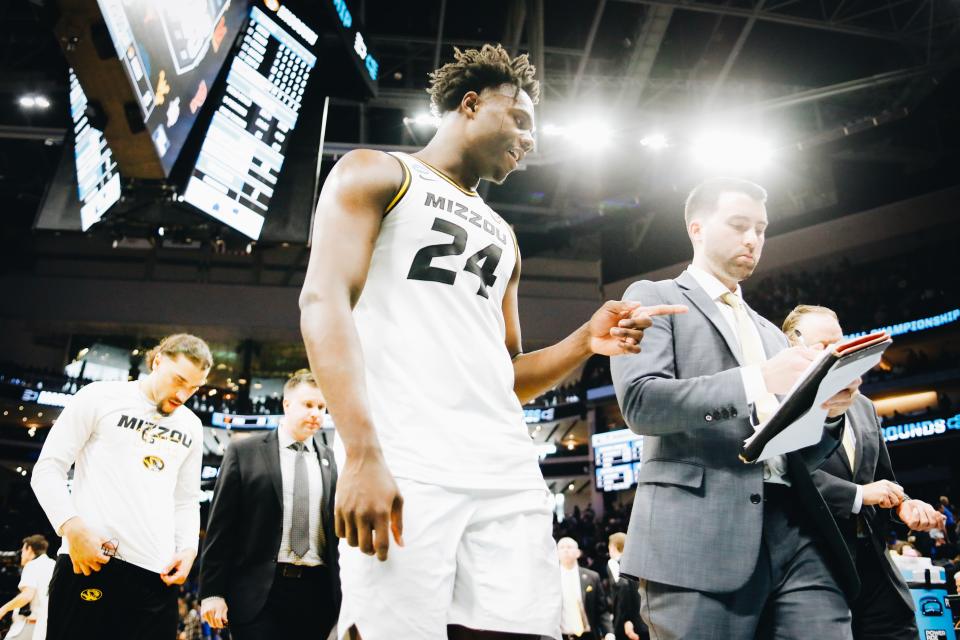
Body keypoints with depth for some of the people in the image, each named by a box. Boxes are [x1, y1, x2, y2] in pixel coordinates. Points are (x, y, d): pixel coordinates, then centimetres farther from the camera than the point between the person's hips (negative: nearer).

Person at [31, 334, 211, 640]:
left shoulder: (191, 427, 15)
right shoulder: (100, 397, 2)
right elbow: (47, 469, 0)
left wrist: (188, 549, 3)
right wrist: (73, 528, -14)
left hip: (157, 573, 4)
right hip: (88, 560, -4)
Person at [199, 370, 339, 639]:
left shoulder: (332, 461, 8)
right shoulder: (244, 452, 1)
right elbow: (220, 524, 0)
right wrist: (212, 592, -4)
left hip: (317, 592, 3)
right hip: (259, 591, -3)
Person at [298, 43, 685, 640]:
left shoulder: (502, 235, 28)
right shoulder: (376, 173, 10)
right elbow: (324, 300, -7)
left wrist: (585, 343, 6)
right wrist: (362, 453, -19)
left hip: (510, 477, 6)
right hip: (400, 468, -5)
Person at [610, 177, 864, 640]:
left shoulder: (770, 333, 27)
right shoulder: (654, 298, 8)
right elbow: (639, 401, -9)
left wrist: (829, 411, 3)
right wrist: (757, 380, -17)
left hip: (795, 530, 6)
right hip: (699, 532, -5)